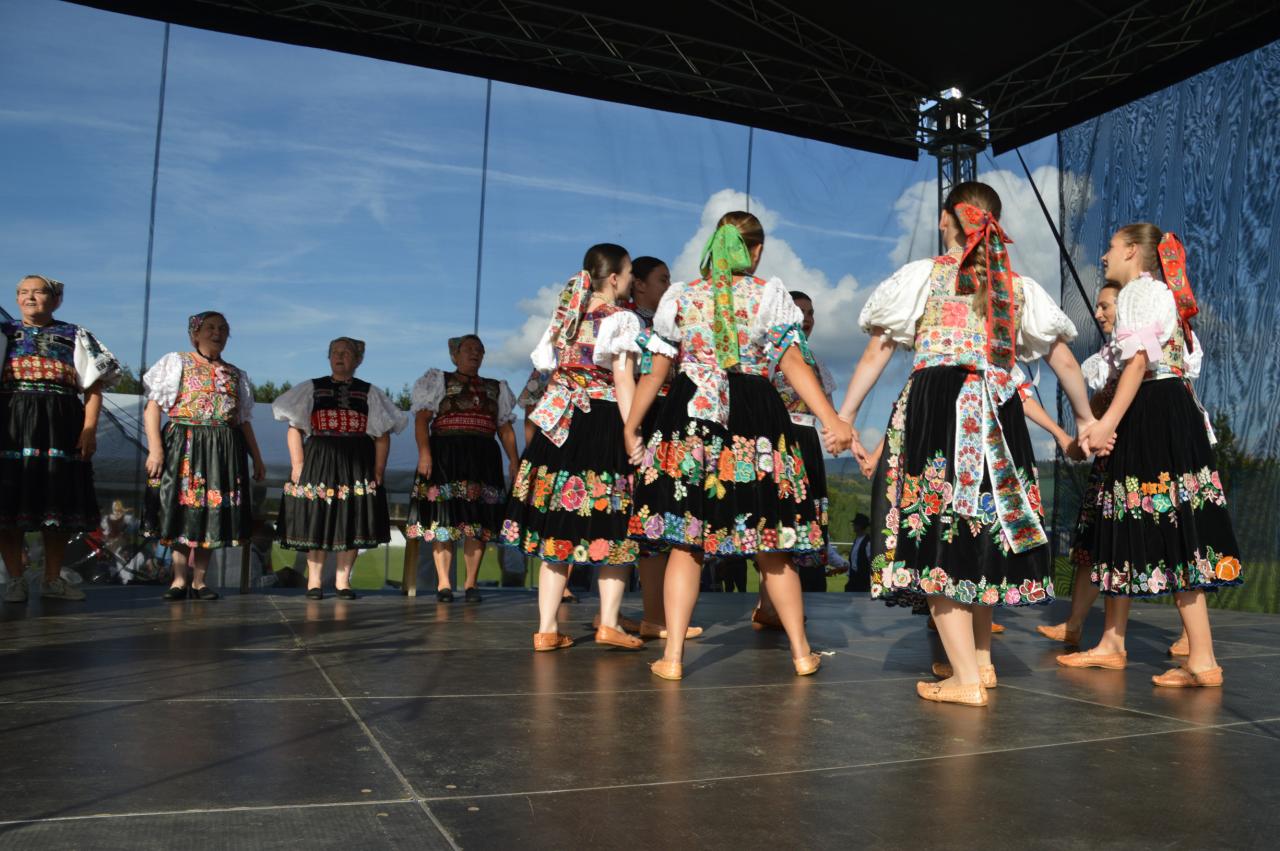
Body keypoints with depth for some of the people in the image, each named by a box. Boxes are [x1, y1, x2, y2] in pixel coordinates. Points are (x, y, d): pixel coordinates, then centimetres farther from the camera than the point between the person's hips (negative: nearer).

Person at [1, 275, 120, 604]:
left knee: (59, 502, 2)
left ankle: (52, 579, 12)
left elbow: (94, 386, 6)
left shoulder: (75, 336, 13)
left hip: (61, 426, 0)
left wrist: (89, 429, -6)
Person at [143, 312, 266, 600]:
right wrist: (155, 448, -13)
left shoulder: (237, 376, 19)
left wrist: (257, 459, 15)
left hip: (224, 450, 3)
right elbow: (152, 407, -1)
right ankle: (180, 579, 6)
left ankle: (198, 581, 10)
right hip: (184, 446, -3)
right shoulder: (175, 363, 7)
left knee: (213, 514, 2)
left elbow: (245, 421, 21)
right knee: (182, 510, -4)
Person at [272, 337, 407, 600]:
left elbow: (382, 435, 7)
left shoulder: (369, 393, 11)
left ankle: (342, 580, 12)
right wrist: (297, 464, -7)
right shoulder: (311, 389, 9)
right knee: (316, 520, 0)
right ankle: (314, 580, 11)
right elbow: (294, 429, 3)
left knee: (352, 522, 2)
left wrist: (378, 469, -2)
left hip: (356, 463, 1)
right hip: (318, 460, -1)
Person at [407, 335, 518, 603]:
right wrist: (424, 453, -14)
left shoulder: (496, 388, 20)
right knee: (444, 518, -5)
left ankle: (471, 583, 5)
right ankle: (444, 583, 1)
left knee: (478, 521, 0)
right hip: (446, 456, -3)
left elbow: (505, 429, 15)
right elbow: (422, 419, 0)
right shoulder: (439, 381, 10)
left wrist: (514, 460, 2)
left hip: (483, 459, 3)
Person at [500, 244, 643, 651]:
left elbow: (550, 369, 15)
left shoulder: (565, 316, 15)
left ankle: (547, 628, 6)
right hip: (604, 424, -5)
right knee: (610, 528, 2)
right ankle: (608, 622, 1)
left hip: (562, 424, 6)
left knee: (558, 527, 6)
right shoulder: (621, 319, -4)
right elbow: (623, 380, -11)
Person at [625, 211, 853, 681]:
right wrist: (831, 419, -8)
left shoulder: (681, 297, 8)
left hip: (690, 420, 1)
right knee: (770, 546, 9)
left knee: (685, 543, 4)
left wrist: (632, 426, 16)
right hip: (756, 422, 0)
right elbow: (794, 365, -5)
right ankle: (802, 653, 20)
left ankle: (672, 657, 3)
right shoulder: (770, 295, 5)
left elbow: (656, 371, 8)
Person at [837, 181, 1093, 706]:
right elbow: (1064, 359, 20)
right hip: (999, 415, 4)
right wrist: (1084, 417, 33)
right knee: (983, 532, 16)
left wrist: (845, 417, 8)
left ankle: (966, 679, -7)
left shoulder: (920, 276, 6)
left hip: (933, 406, -4)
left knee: (937, 533, -5)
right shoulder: (1021, 288, 15)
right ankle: (980, 659, 26)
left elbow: (876, 352, 4)